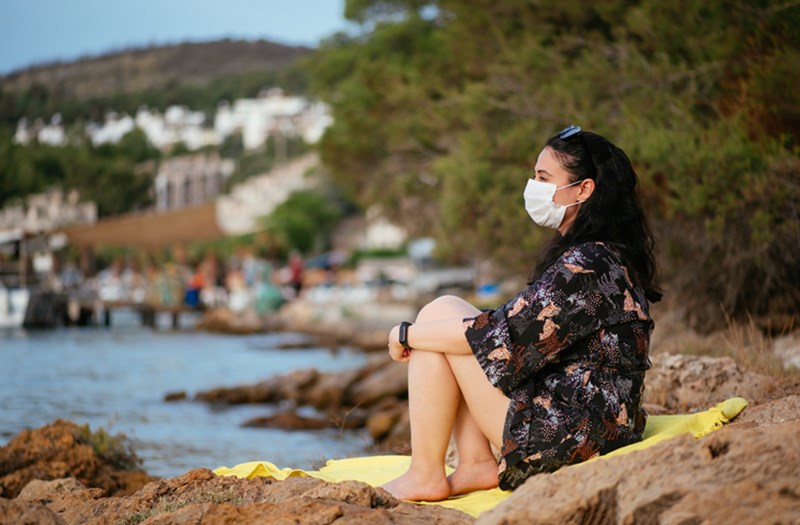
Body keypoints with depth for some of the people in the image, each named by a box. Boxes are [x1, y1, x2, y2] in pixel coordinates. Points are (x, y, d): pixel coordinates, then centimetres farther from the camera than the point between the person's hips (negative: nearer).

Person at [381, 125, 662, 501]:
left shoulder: (587, 263, -19)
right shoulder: (606, 256, 13)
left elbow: (504, 336, -20)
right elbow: (527, 325, 19)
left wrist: (406, 334, -7)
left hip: (570, 433, -11)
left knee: (439, 314, -6)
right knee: (448, 311, 12)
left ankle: (425, 476, -1)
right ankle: (477, 465, 5)